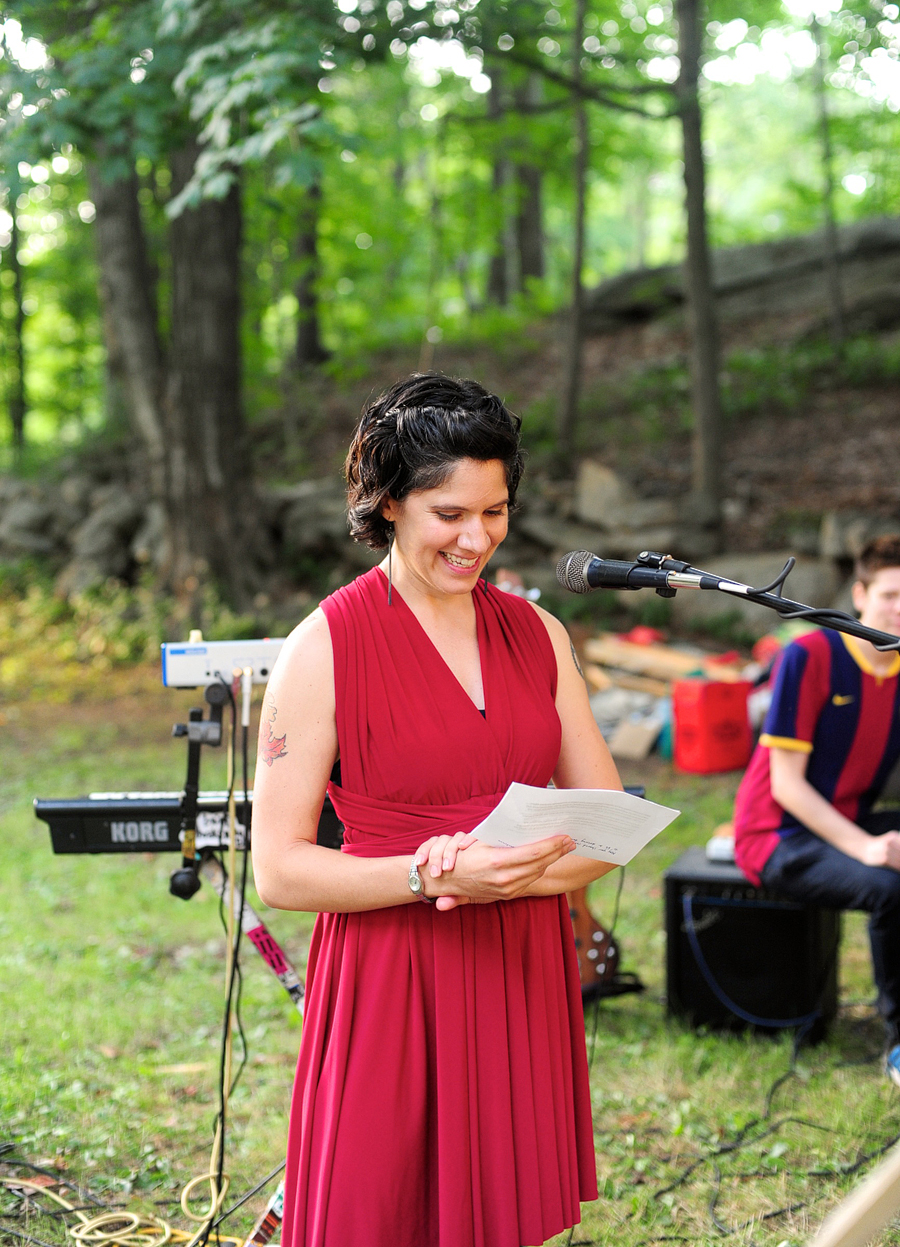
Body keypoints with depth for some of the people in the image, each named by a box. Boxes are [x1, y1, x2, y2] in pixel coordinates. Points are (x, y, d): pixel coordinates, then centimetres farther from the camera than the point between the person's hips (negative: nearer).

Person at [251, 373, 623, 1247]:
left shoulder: (536, 634, 7)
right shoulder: (326, 646, -7)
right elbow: (278, 870, -9)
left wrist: (516, 875, -12)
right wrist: (433, 876, -22)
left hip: (522, 982, 5)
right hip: (388, 991, -4)